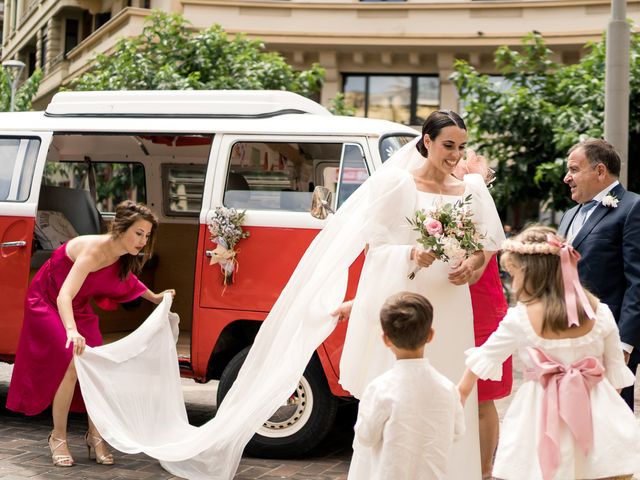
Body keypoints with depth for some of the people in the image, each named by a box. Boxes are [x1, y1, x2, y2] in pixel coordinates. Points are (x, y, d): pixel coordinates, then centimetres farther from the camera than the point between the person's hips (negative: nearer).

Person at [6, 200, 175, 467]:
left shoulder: (123, 255, -11)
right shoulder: (94, 250, -36)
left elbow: (126, 277, 18)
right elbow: (64, 296, -48)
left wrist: (154, 297, 23)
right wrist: (72, 331, -65)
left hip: (79, 308, 7)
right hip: (47, 302, -7)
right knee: (72, 363, -22)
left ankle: (94, 436, 3)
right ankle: (58, 438, -8)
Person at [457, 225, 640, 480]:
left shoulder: (519, 318, -10)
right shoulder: (600, 312, -3)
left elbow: (485, 357, 6)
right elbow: (616, 371, 5)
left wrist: (462, 389, 23)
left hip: (545, 415, -1)